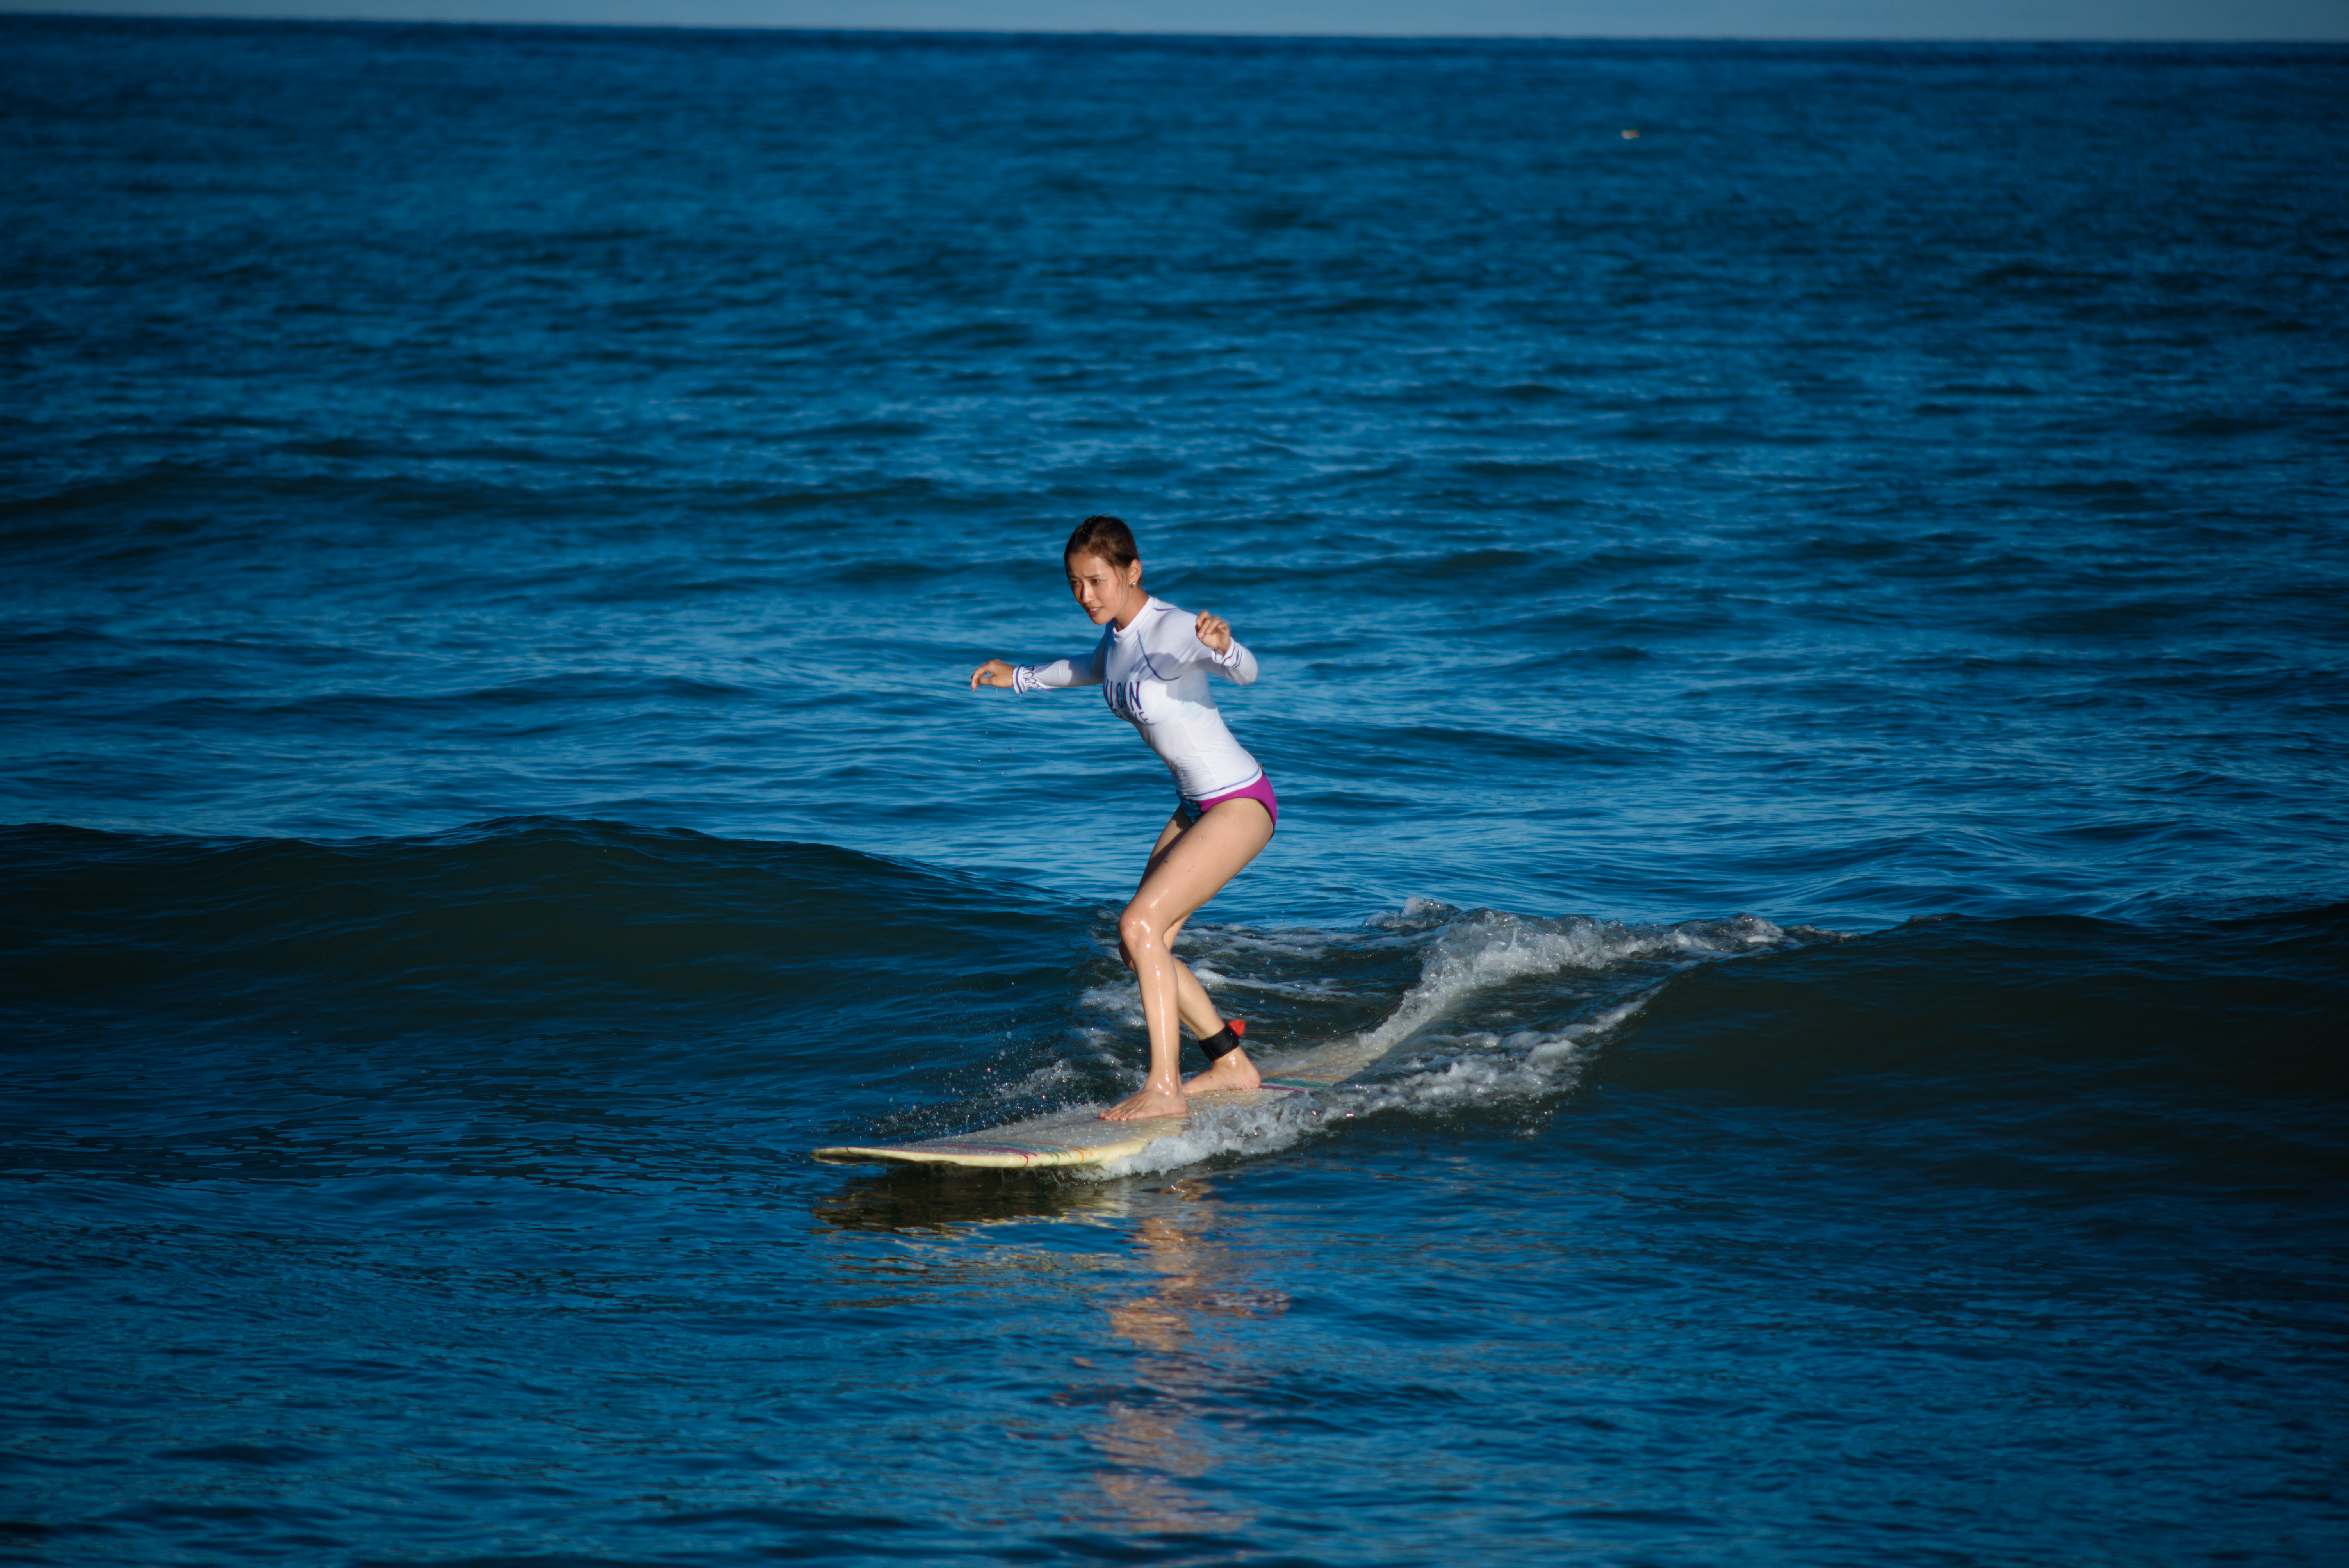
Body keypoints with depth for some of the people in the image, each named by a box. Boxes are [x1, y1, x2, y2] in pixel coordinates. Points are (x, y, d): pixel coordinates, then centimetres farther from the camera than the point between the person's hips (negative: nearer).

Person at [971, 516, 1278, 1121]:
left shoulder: (1172, 630, -24)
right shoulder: (1116, 633, 3)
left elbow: (1246, 672, -42)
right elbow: (1095, 670, 29)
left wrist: (1223, 645, -64)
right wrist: (1020, 677, 37)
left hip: (1241, 804, -10)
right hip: (1195, 806, 10)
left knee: (1141, 924, -21)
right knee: (1139, 948, 9)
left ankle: (1165, 1087, -17)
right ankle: (1232, 1065, 23)